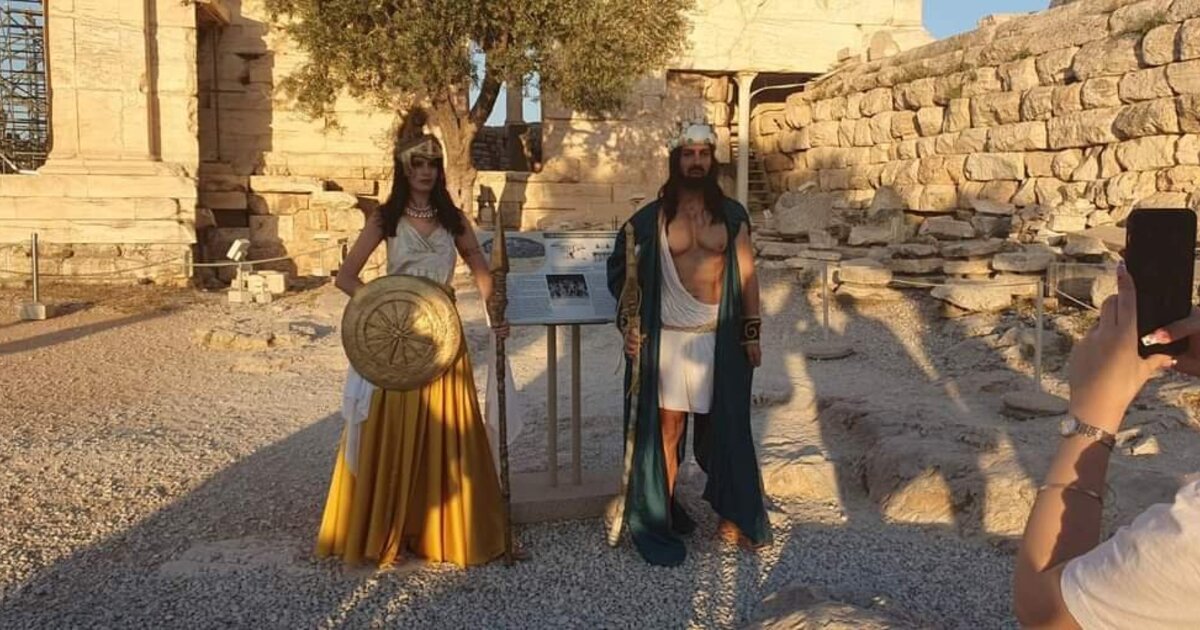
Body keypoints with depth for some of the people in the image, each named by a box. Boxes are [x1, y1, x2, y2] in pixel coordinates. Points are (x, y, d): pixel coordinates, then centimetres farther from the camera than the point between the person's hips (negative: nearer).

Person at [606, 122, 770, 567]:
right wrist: (628, 325, -5)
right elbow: (622, 272, 5)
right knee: (666, 428, 2)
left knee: (725, 427, 8)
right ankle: (658, 519, 14)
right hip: (668, 338, -1)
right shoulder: (652, 217, 1)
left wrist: (752, 332, 1)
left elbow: (745, 274, 5)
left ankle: (733, 515, 22)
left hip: (721, 337, 1)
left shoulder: (731, 214, 5)